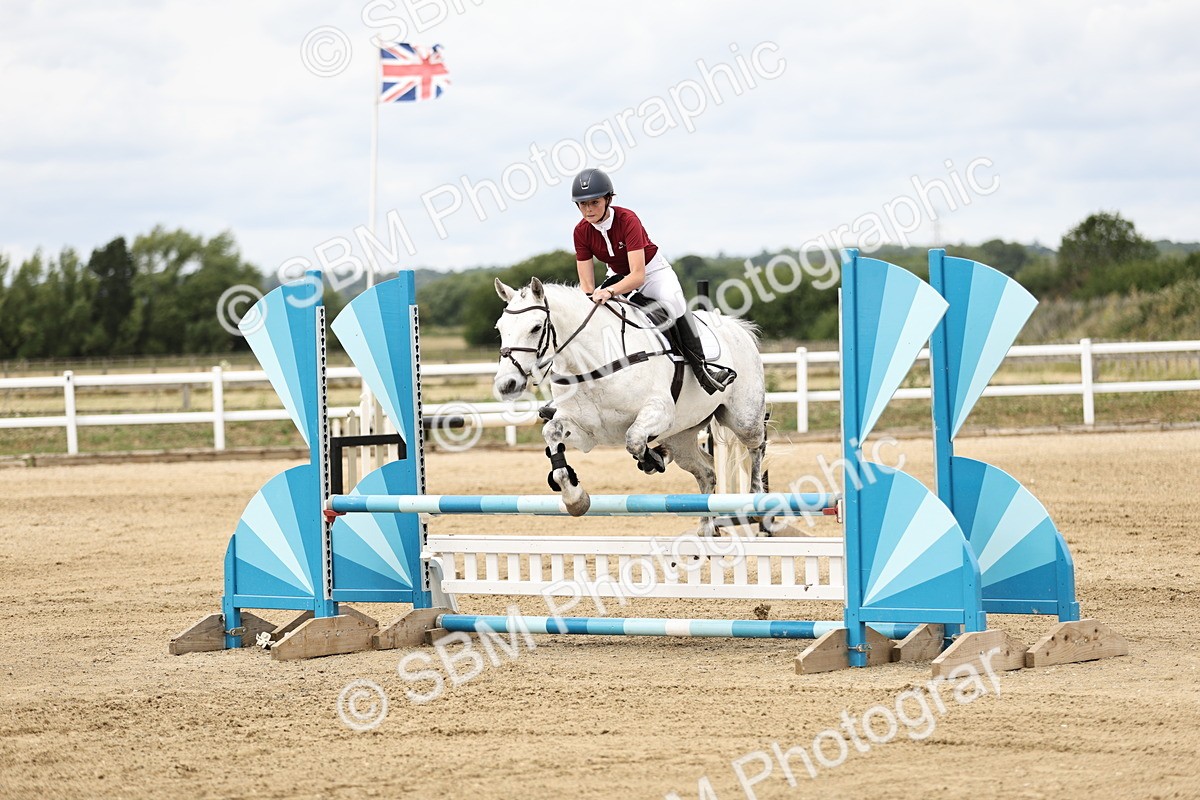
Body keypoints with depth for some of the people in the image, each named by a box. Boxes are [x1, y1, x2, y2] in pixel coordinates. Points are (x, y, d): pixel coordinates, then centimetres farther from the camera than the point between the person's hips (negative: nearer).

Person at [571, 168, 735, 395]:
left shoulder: (627, 220, -28)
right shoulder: (582, 232, -14)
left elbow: (638, 275, -36)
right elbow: (586, 285, -14)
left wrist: (610, 291, -52)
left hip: (653, 273, -5)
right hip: (618, 277, 5)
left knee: (672, 301, -34)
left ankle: (701, 368, -30)